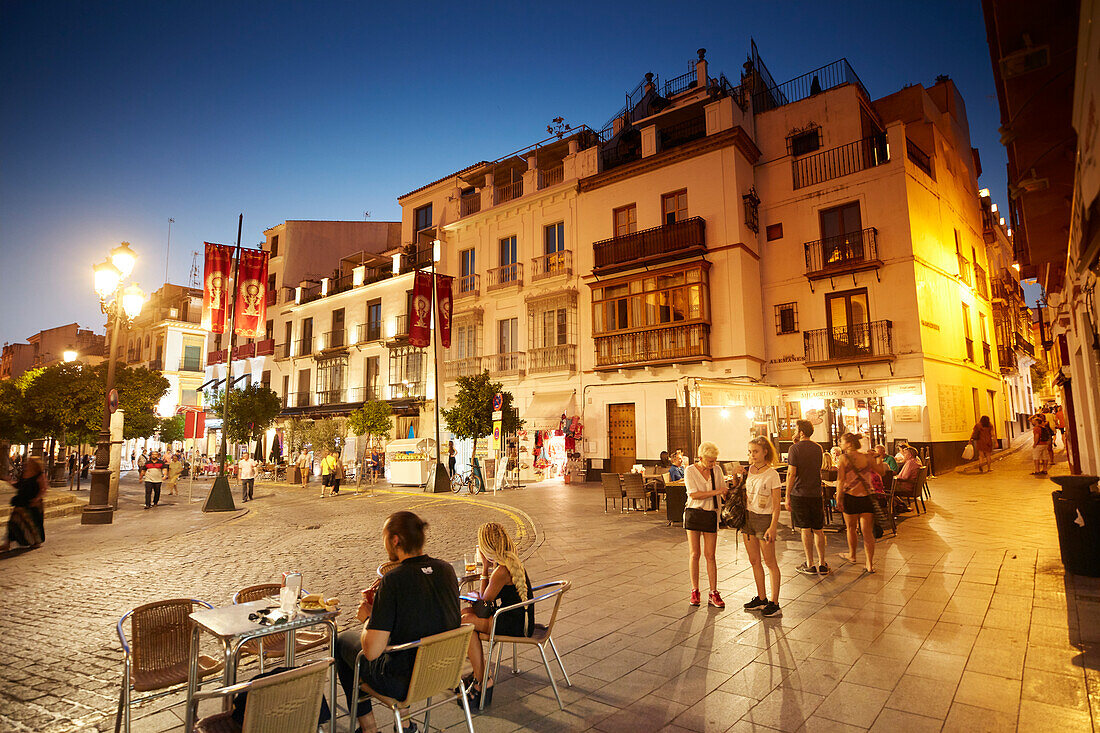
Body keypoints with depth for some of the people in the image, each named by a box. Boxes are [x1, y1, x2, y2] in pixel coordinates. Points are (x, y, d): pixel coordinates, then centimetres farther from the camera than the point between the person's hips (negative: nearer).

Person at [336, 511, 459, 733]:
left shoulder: (393, 581, -25)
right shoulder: (446, 570, -6)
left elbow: (371, 651, -23)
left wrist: (368, 617, -4)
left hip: (402, 682, -5)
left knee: (343, 640, 18)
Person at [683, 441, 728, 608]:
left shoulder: (716, 470, 4)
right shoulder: (690, 471, -7)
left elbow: (724, 490, 13)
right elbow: (694, 494, -16)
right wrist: (715, 492, -21)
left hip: (711, 515, 2)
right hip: (694, 513, -2)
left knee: (710, 555, 3)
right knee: (694, 554, 2)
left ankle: (713, 594, 11)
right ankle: (695, 591, 15)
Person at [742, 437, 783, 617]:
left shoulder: (772, 474, -12)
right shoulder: (748, 470, 5)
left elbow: (776, 504, -13)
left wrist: (773, 527, -17)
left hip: (764, 519, -6)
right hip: (748, 517, 6)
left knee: (769, 562, 4)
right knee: (754, 561, 12)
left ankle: (774, 603, 13)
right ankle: (761, 598, 24)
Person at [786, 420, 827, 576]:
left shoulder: (795, 449, -10)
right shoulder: (818, 448, 7)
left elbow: (791, 473, -14)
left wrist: (787, 496, -7)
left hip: (799, 494, -5)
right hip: (816, 493, 5)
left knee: (805, 529, 1)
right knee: (818, 530, 12)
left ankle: (810, 565, 7)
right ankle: (823, 565, 18)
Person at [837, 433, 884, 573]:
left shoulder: (843, 458, -8)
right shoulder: (867, 458, 2)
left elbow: (840, 480, -14)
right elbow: (882, 471, 14)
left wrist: (838, 498, -11)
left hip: (850, 497, -2)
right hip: (866, 498, 2)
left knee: (851, 528, 18)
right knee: (867, 531, 5)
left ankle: (852, 556, 35)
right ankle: (870, 564, 2)